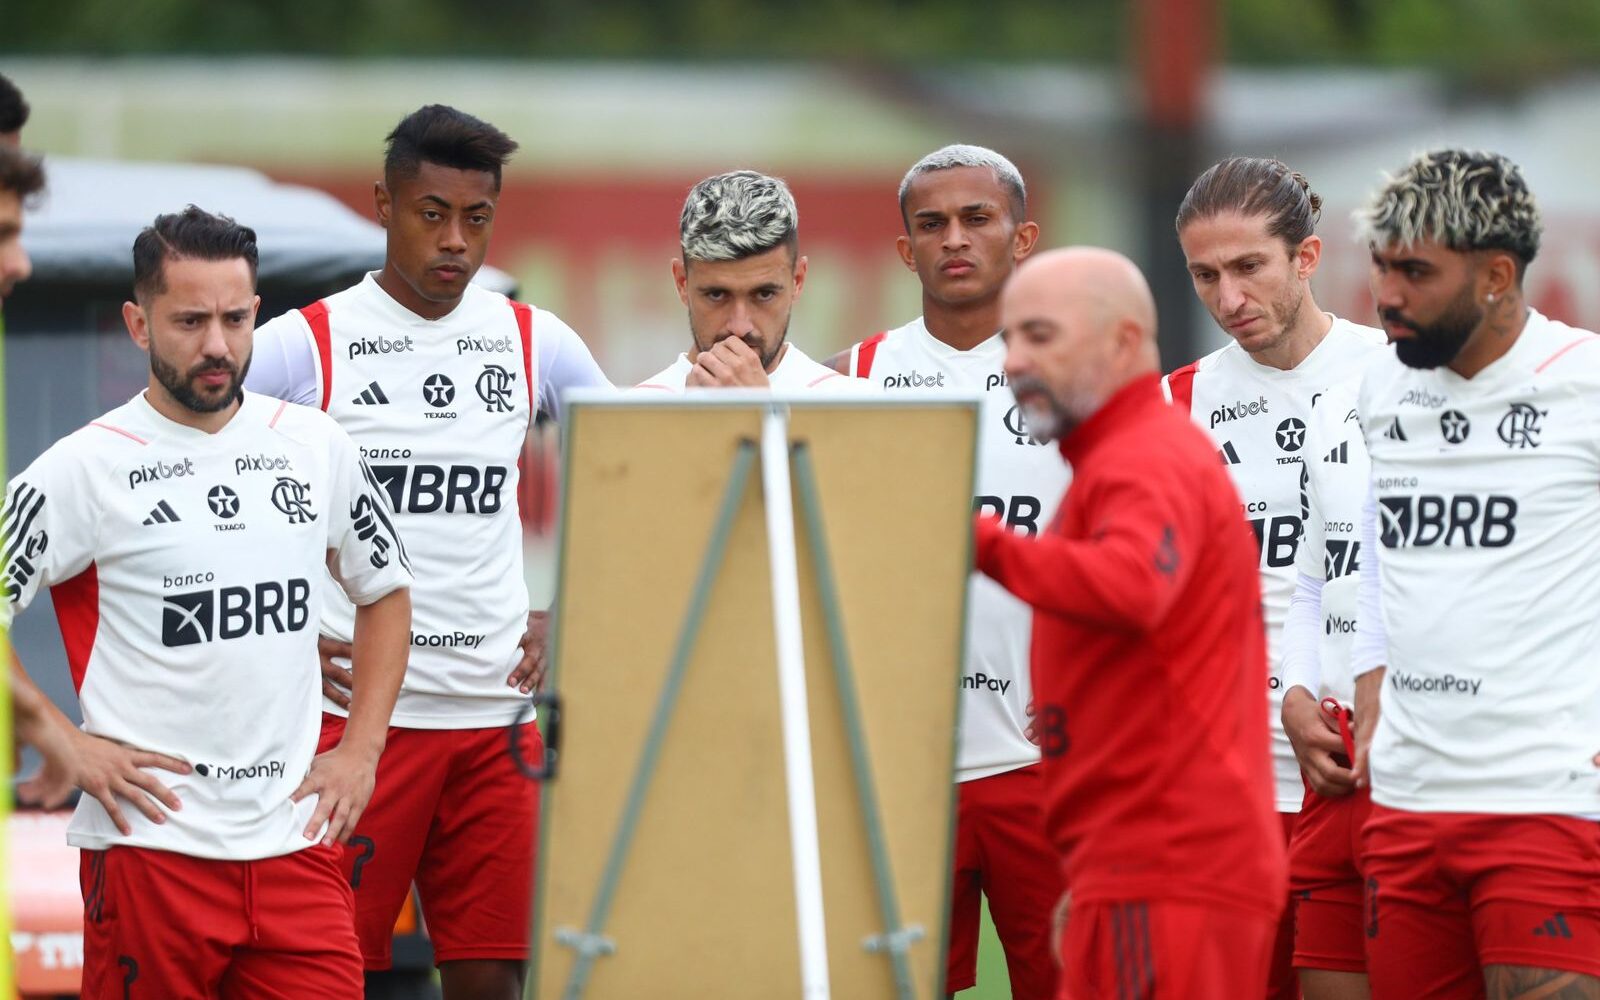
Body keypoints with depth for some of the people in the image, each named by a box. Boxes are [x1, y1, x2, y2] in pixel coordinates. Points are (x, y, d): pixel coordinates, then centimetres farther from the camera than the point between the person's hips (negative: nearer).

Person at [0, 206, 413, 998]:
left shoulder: (316, 447, 9)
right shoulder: (86, 467, -4)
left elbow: (384, 591, 23)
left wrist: (360, 751, 12)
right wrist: (69, 747, -9)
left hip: (295, 840, 3)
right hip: (152, 844, -3)